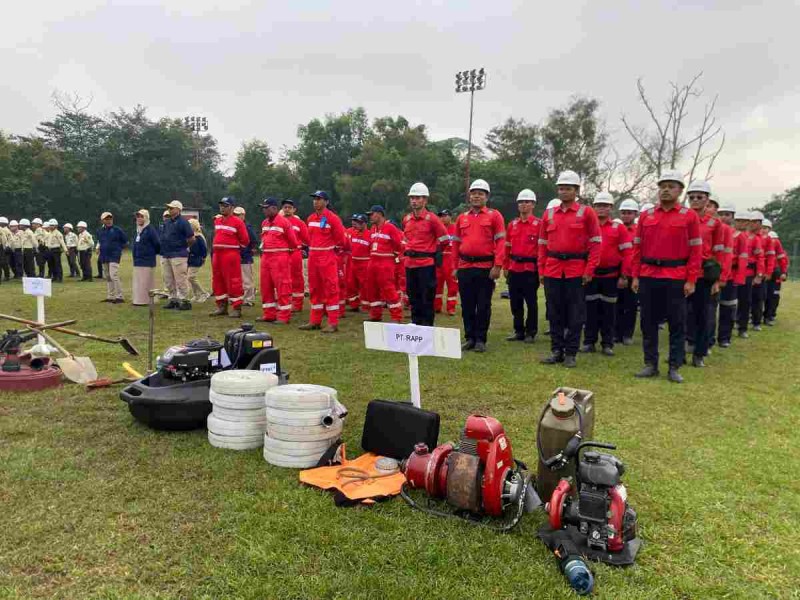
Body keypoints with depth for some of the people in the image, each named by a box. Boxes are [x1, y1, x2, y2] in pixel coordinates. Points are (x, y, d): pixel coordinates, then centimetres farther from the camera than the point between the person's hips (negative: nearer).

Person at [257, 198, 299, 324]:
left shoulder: (284, 222, -9)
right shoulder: (264, 223, 13)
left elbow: (293, 241, -5)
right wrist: (265, 252, 19)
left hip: (280, 259, -8)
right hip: (265, 258, 8)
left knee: (282, 287, -6)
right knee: (266, 287, 10)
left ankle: (284, 317, -2)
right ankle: (268, 314, 19)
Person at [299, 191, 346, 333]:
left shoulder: (332, 218, -9)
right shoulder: (310, 218, 11)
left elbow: (340, 238, -5)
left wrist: (328, 247, 6)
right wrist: (313, 249, 10)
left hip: (327, 257, -7)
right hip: (313, 257, 7)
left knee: (331, 289, -5)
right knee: (314, 289, 11)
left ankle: (333, 323, -2)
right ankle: (315, 321, 19)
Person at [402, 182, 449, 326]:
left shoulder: (431, 218, -8)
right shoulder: (406, 219, 9)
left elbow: (444, 239, -2)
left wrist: (432, 252, 5)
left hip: (426, 264, -6)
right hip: (410, 264, 6)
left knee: (427, 299, -1)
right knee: (413, 298, 12)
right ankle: (415, 325, 22)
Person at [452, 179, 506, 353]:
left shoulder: (494, 216, 0)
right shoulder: (462, 218, 12)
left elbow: (501, 242, -6)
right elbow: (456, 243, 14)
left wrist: (498, 266, -13)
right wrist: (455, 266, 10)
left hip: (486, 268, -3)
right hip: (465, 267, 3)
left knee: (483, 306, 3)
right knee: (467, 305, 8)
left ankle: (481, 339, 13)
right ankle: (469, 338, 19)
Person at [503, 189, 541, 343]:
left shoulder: (539, 224, -3)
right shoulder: (512, 225, 11)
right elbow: (507, 247, 13)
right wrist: (505, 267, 10)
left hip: (531, 269, -5)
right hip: (514, 269, 5)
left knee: (531, 302, 3)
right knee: (515, 302, 9)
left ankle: (531, 332, 13)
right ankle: (519, 331, 21)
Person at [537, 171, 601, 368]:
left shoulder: (586, 212, 0)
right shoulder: (548, 214, 10)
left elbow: (595, 242, -3)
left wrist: (590, 270, -9)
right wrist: (541, 270, 7)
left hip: (577, 271, -3)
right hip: (552, 270, 3)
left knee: (575, 314, 3)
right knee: (554, 313, 8)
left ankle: (571, 353, 11)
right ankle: (556, 351, 17)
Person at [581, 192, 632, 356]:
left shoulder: (619, 227, 0)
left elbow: (627, 253, -1)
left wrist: (624, 276, -6)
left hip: (611, 275, -1)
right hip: (590, 274, 1)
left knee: (609, 310, 6)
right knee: (590, 309, 5)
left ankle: (607, 344, 14)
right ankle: (589, 342, 15)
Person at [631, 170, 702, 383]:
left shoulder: (689, 216, 1)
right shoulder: (646, 215, 8)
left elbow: (695, 250, -2)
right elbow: (638, 247, 9)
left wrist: (691, 280, -7)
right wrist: (635, 276, 4)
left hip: (676, 279, -2)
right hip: (648, 277, 3)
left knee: (677, 324, 4)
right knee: (649, 322, 7)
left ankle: (675, 368, 12)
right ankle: (650, 364, 17)